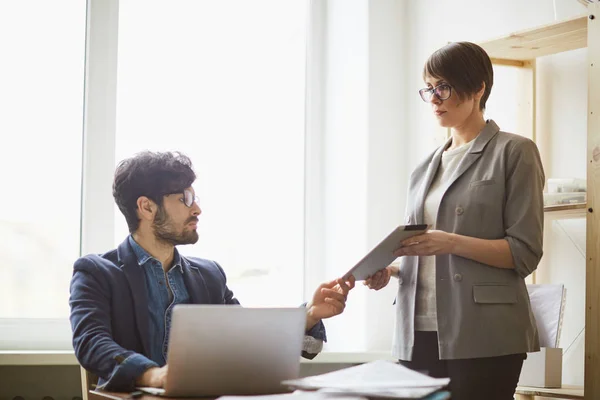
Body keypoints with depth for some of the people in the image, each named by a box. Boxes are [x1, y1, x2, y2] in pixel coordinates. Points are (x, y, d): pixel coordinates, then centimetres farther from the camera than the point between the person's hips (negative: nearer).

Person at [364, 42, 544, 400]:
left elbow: (525, 253, -7)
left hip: (483, 336, -5)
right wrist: (389, 270, 1)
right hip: (420, 333, 5)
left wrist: (452, 243, -19)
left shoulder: (515, 152, 0)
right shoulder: (425, 169, 19)